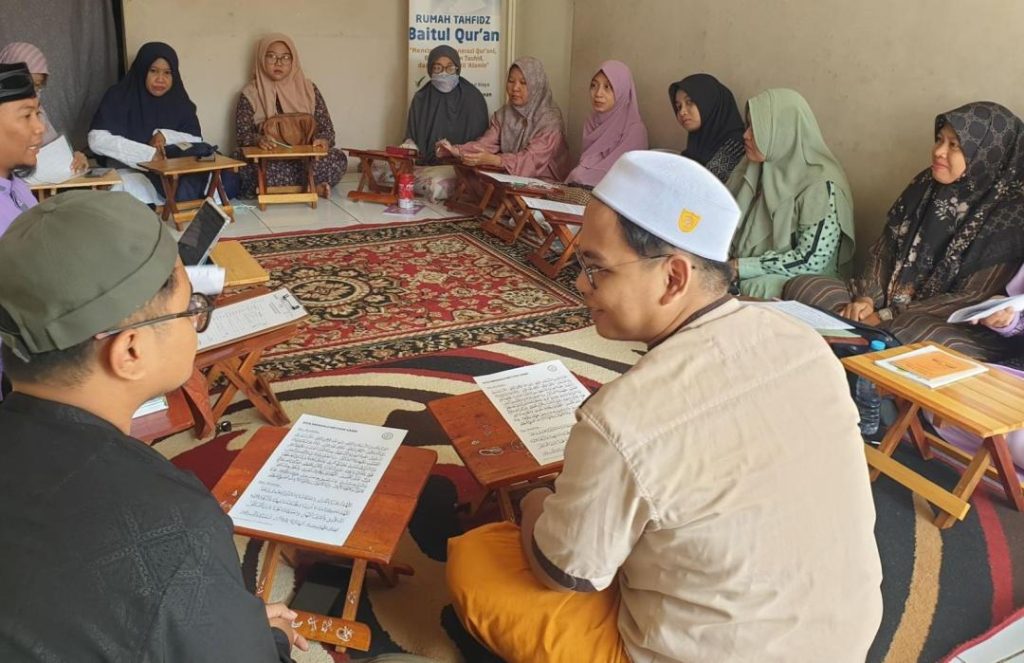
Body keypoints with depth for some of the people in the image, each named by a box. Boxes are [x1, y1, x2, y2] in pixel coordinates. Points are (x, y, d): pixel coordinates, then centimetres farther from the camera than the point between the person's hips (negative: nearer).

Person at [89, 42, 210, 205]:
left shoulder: (178, 101, 6)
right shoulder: (120, 97, -5)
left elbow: (197, 140, 3)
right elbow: (97, 140, -16)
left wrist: (166, 136, -16)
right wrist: (149, 153, -23)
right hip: (131, 172, -2)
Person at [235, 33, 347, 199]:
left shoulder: (308, 89, 9)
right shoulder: (250, 95, 5)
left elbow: (326, 128, 6)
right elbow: (242, 134, -1)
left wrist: (324, 141, -19)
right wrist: (258, 140, -26)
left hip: (306, 158, 1)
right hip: (267, 161, -1)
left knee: (338, 158, -28)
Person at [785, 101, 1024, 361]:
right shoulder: (925, 185, 5)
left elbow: (973, 300, -15)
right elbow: (884, 249, 7)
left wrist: (887, 317, -20)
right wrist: (867, 298, -13)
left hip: (956, 327, -5)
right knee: (802, 287, -10)